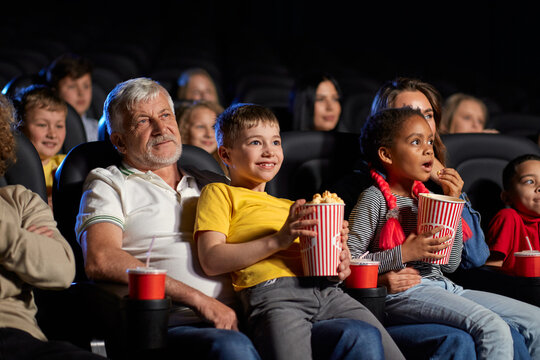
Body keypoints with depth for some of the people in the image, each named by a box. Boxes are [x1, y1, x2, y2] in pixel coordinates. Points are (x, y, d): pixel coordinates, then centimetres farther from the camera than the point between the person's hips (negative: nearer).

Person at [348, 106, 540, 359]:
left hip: (441, 286, 8)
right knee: (494, 329, -31)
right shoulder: (374, 198, -3)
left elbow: (451, 264, 18)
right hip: (403, 294, -8)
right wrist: (405, 254, -16)